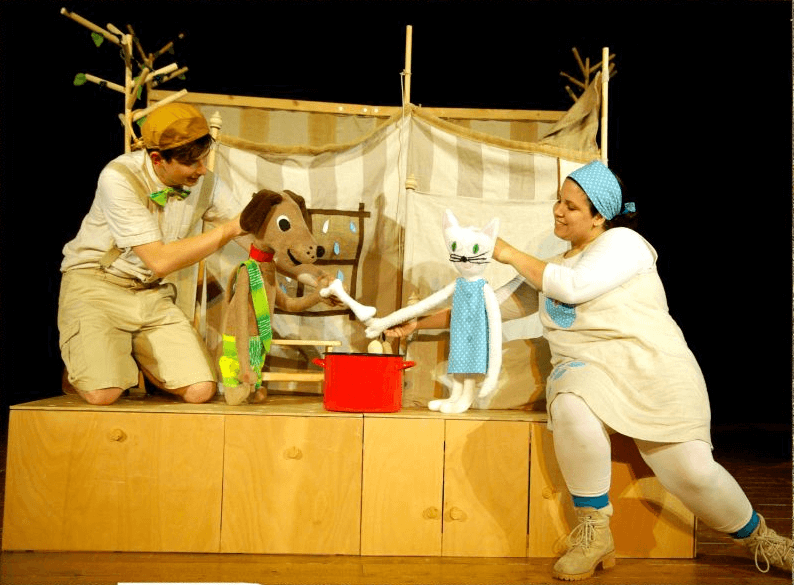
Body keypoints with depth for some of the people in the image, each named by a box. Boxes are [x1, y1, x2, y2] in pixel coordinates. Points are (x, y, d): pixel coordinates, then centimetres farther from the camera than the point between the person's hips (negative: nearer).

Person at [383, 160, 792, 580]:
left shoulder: (622, 242, 0)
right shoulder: (551, 270, 18)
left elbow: (574, 286, -15)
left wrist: (511, 255, -4)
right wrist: (420, 323, 14)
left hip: (650, 368, -3)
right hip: (586, 372, 3)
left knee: (692, 471, -18)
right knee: (571, 409, -34)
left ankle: (759, 538, 16)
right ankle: (593, 536, -16)